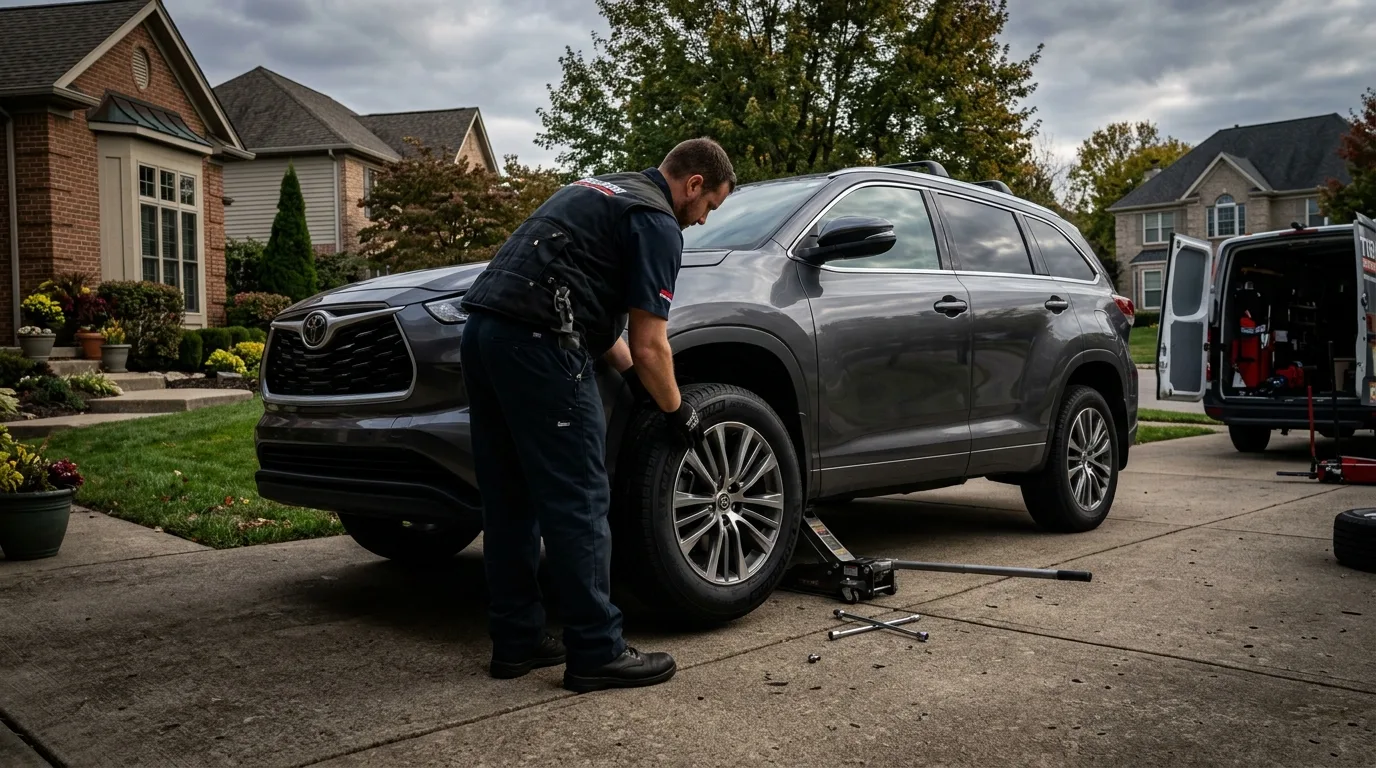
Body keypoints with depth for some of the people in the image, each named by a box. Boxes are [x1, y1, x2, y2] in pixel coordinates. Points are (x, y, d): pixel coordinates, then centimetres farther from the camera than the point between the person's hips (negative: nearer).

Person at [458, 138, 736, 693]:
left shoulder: (602, 190, 27)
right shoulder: (657, 222, -2)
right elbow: (649, 346, -5)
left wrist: (632, 374, 27)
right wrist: (677, 413, 10)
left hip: (482, 332, 10)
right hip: (536, 342, -10)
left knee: (509, 501, 13)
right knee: (577, 503, -3)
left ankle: (515, 641, 21)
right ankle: (597, 653, 4)